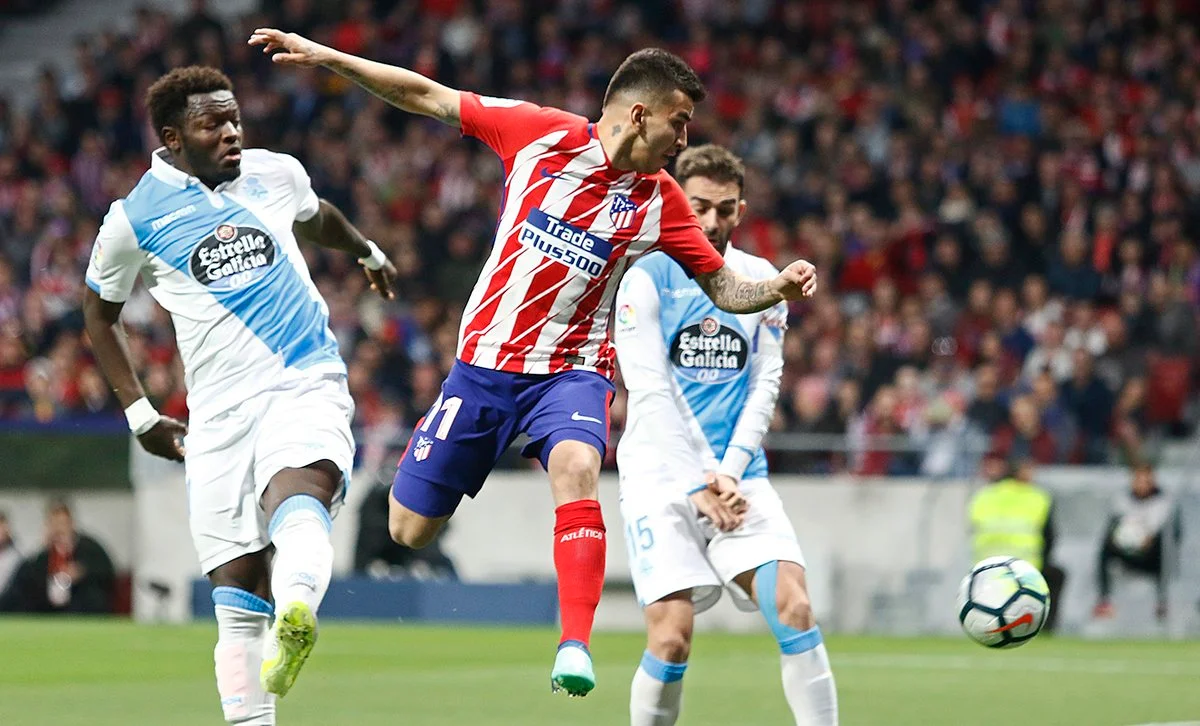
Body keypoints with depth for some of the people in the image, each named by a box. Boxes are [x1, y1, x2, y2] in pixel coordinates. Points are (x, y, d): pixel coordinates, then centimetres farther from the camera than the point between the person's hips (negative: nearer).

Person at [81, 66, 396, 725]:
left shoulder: (276, 173, 11)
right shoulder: (133, 220, 4)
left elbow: (316, 218, 36)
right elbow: (100, 312, 20)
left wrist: (366, 251, 55)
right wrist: (139, 412, 15)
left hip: (308, 385, 0)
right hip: (219, 416, 0)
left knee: (298, 503, -34)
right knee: (237, 598, -5)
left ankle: (294, 619, -61)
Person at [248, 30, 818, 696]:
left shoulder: (660, 201, -2)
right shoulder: (545, 134, -7)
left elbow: (725, 289, 4)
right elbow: (429, 98, 0)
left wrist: (781, 287, -17)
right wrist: (325, 57, -3)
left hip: (571, 371, 0)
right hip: (486, 361, 0)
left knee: (576, 468, -33)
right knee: (408, 530, 2)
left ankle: (576, 648, -38)